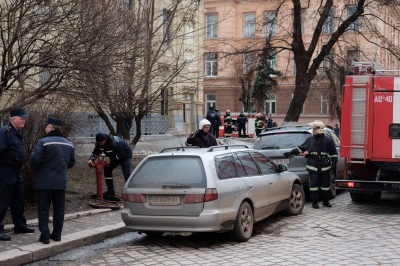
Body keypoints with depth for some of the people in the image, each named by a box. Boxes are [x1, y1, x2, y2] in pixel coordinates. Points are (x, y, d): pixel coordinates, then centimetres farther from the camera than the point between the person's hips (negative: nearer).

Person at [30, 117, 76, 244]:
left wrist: (36, 169, 2)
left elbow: (35, 159, -17)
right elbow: (72, 162, 12)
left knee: (44, 209, 2)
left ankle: (44, 236, 1)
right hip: (61, 181, 5)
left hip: (45, 181, -5)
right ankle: (57, 234, 16)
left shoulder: (43, 142, -14)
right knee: (59, 209, 13)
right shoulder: (69, 144, 7)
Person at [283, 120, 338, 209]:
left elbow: (334, 153, 6)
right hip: (313, 167, 1)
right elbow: (301, 148, 13)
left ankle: (326, 201, 21)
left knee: (325, 184, 6)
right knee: (314, 184, -2)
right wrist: (290, 153, 7)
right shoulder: (309, 140, 7)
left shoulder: (328, 140, 1)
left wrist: (334, 163, 1)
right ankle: (315, 202, 7)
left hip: (325, 167, -1)